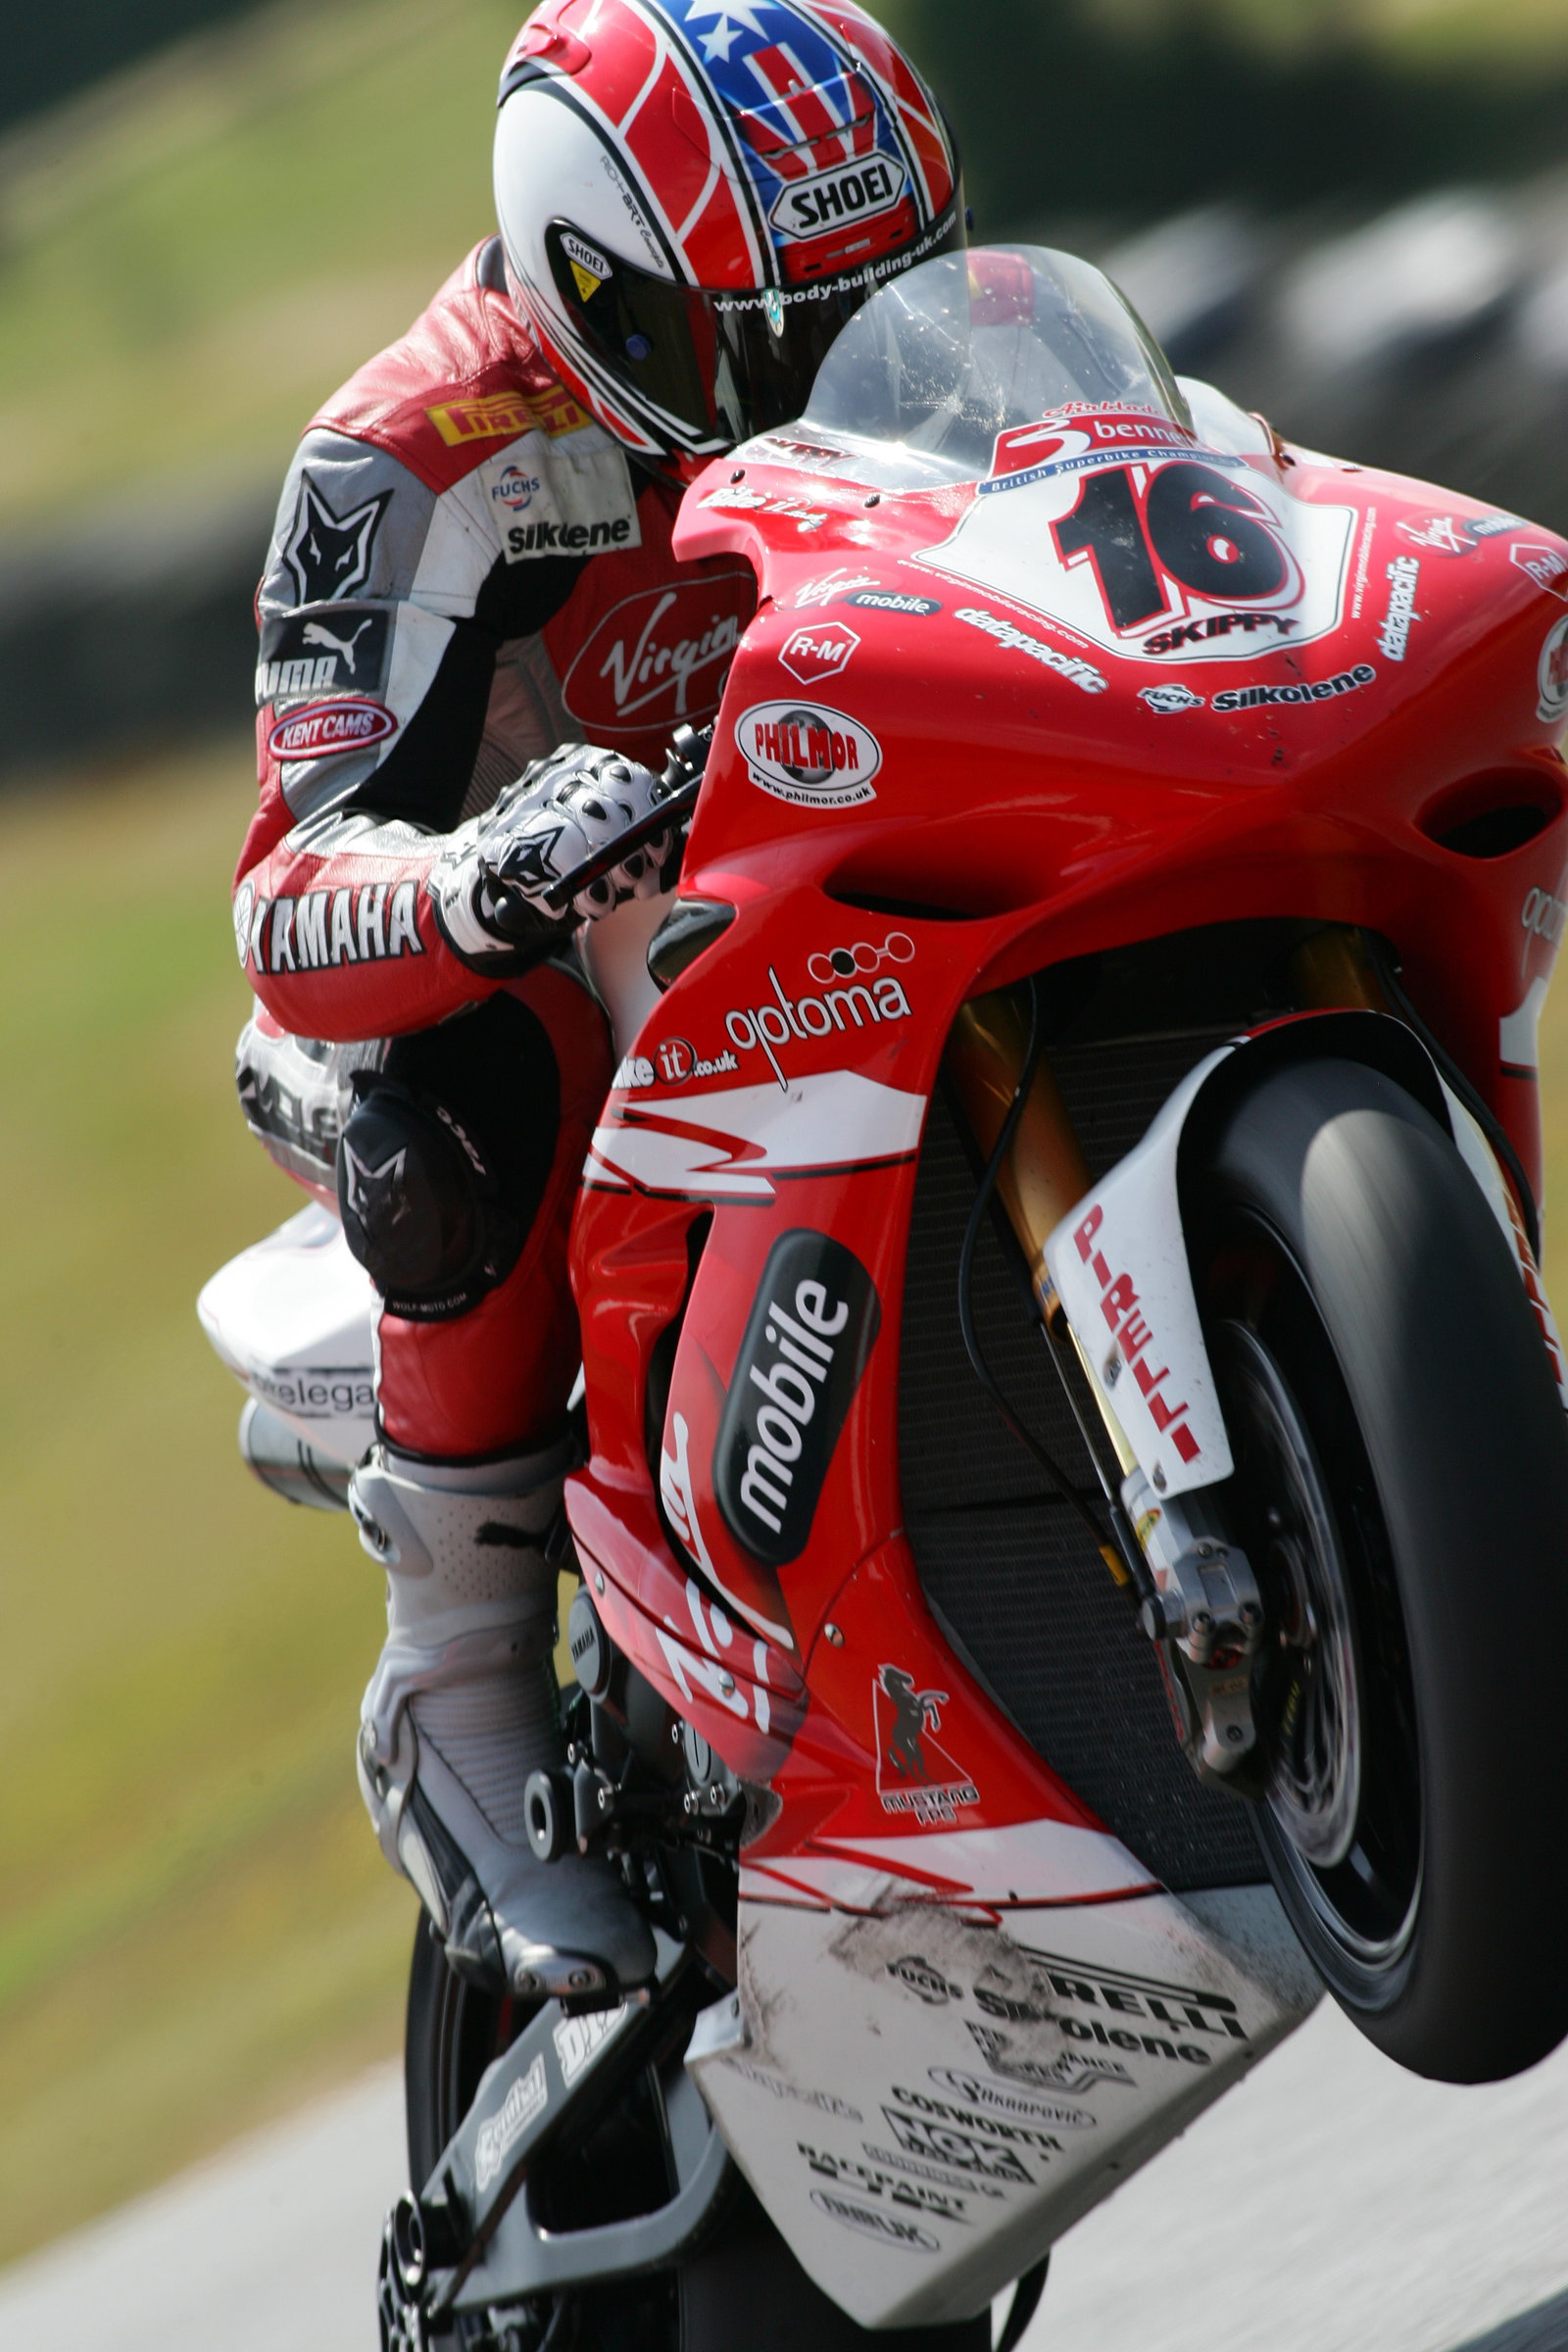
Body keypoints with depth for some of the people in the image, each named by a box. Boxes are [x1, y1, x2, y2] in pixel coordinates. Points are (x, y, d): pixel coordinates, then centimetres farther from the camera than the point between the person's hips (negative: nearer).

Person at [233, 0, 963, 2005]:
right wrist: (487, 881, -58)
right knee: (486, 1103, -41)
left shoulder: (874, 355, -5)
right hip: (417, 993, -6)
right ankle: (457, 1703, -28)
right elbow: (290, 895, -34)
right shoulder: (422, 459, -24)